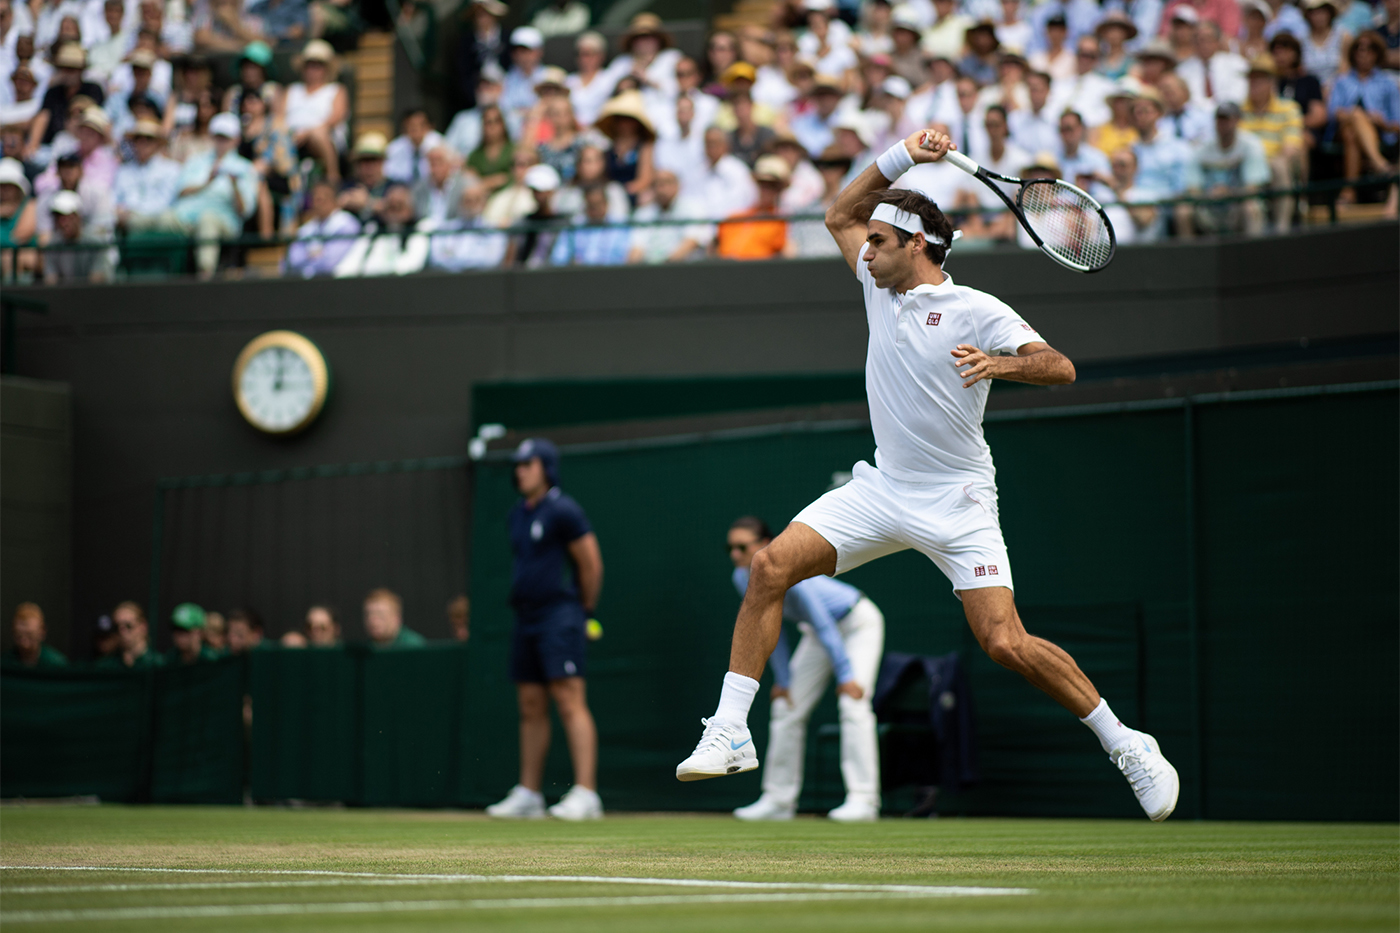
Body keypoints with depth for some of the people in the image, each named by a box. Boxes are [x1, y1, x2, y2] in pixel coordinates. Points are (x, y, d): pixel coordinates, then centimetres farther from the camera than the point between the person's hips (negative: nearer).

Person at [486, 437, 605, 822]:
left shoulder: (562, 511, -10)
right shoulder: (518, 514, 16)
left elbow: (591, 563, -9)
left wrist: (584, 610, -1)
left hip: (559, 617, -9)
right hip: (526, 617, 9)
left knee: (570, 702, -14)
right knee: (531, 707, 10)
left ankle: (585, 794, -19)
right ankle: (528, 794, 14)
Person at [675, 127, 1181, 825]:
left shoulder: (977, 312, -10)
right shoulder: (880, 289, 9)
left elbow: (1059, 368, -21)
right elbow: (841, 216, 22)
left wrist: (999, 362, -41)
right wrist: (899, 157, 8)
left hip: (957, 500, -6)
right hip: (883, 489, 6)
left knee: (1006, 644, -16)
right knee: (771, 567, -12)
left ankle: (1126, 747, 0)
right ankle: (730, 734, -8)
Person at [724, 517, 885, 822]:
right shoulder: (744, 579, -13)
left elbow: (825, 626, -32)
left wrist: (846, 676, -29)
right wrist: (782, 679, 2)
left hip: (858, 623, -8)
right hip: (819, 629, 8)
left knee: (853, 703, -22)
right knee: (787, 707, 3)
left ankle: (863, 800, -24)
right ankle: (779, 799, 9)